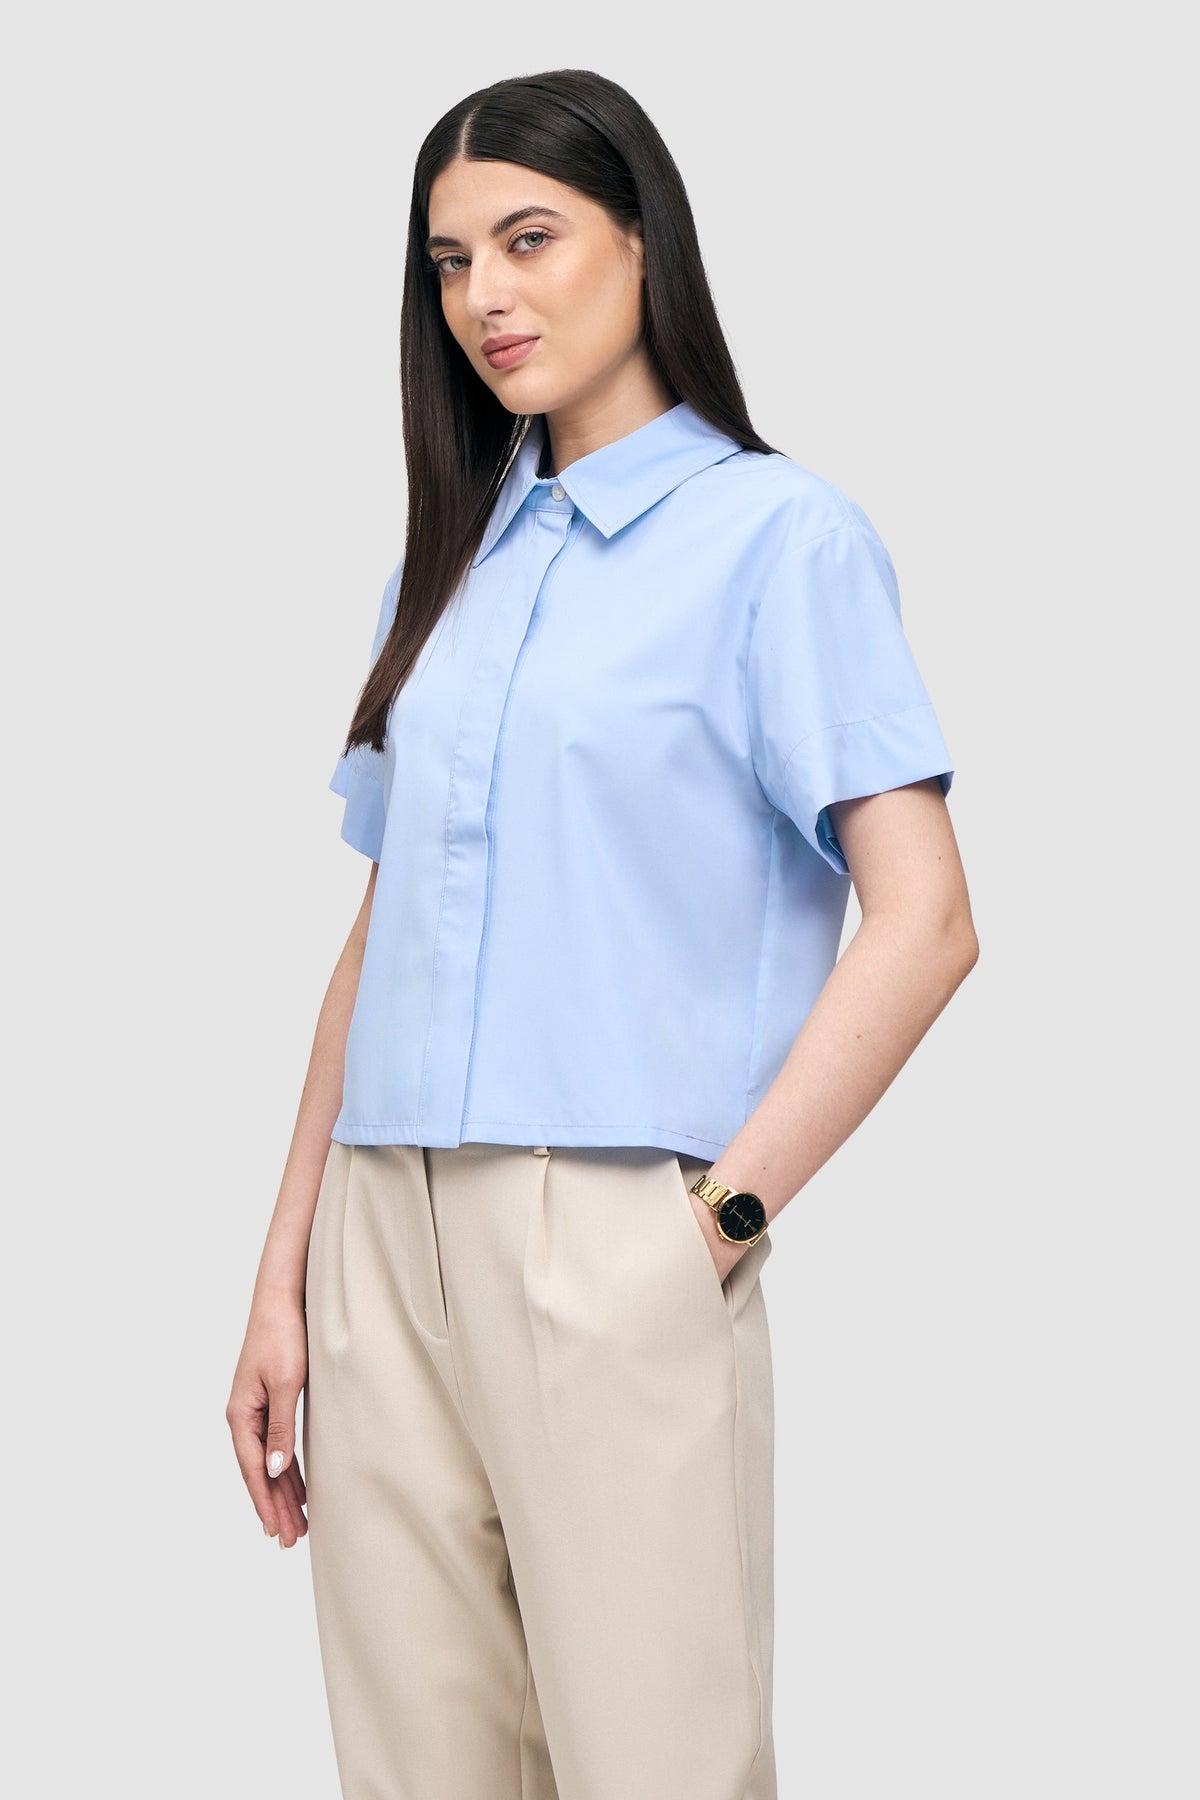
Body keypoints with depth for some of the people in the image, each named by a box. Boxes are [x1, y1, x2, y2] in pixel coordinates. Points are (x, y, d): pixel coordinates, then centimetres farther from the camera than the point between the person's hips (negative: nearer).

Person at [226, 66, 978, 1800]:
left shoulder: (779, 534, -1)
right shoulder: (447, 566, 18)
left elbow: (924, 923, -9)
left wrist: (724, 1212, -13)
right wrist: (285, 1279, 12)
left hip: (613, 1246, -5)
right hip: (387, 1247, 6)